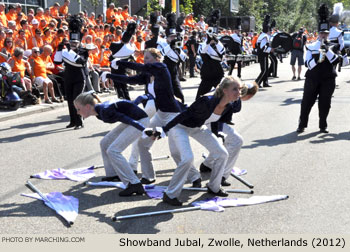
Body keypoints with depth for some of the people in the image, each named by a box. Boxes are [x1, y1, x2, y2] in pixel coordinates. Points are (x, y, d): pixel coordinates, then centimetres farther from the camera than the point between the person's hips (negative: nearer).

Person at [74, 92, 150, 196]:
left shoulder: (105, 111, -24)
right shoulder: (99, 112, 3)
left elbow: (126, 119, -29)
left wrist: (145, 131, -37)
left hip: (140, 120, -10)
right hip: (133, 120, 10)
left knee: (113, 150, -14)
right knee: (105, 144, 13)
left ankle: (134, 184, -14)